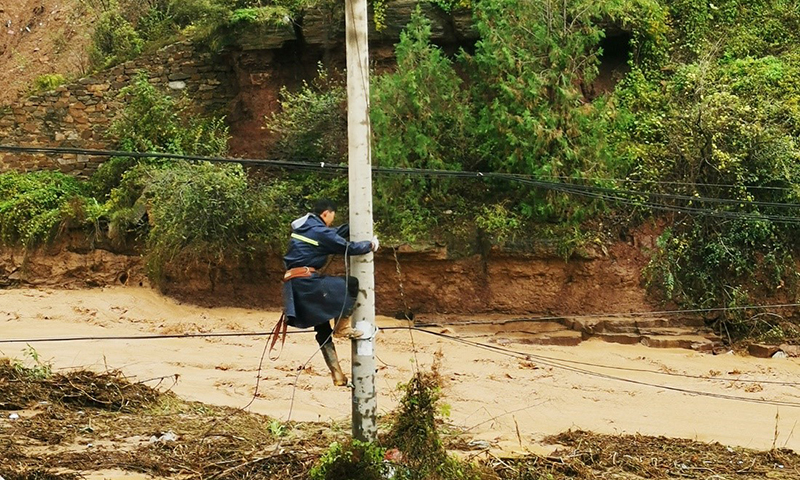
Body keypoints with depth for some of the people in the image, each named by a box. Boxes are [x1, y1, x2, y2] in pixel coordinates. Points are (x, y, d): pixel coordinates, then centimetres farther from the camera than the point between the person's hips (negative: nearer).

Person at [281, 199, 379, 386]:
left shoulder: (304, 228, 18)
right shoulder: (320, 232, -9)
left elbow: (336, 234, 29)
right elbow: (348, 248, -6)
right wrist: (371, 245, 9)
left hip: (294, 285, 9)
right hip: (306, 282, -9)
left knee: (323, 331, 11)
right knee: (351, 284, -5)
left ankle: (337, 374, 11)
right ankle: (342, 326, 1)